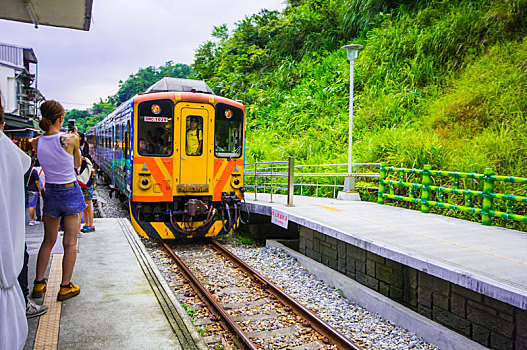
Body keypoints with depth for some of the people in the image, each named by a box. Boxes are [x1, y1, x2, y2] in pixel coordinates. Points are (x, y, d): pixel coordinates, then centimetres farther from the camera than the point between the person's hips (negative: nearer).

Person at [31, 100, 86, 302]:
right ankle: (65, 287, 12)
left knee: (48, 241, 19)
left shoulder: (37, 143, -4)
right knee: (70, 243, 6)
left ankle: (39, 284, 23)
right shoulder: (70, 139, -16)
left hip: (50, 193, 4)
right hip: (71, 193, -4)